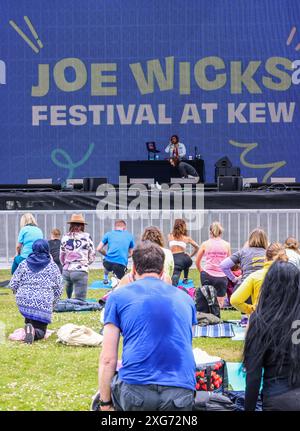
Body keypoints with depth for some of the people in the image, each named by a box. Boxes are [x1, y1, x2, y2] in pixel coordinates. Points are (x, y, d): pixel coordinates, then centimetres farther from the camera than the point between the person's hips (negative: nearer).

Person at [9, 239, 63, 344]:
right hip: (44, 304, -3)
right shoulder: (52, 266, 4)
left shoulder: (24, 264, 6)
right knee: (40, 331, 1)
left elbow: (13, 285, 3)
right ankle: (33, 331, -30)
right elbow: (58, 289, 5)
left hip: (24, 301, 3)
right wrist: (52, 303, 20)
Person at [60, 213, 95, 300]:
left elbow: (61, 256, 13)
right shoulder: (86, 237, -1)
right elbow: (92, 256, 4)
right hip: (80, 271, -3)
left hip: (66, 271, 3)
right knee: (80, 300, -3)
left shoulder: (65, 237, 6)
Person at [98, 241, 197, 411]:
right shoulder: (186, 298, 20)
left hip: (135, 391, -1)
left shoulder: (118, 297, 10)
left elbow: (108, 359, 5)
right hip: (182, 392, 1)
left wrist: (105, 403, 12)